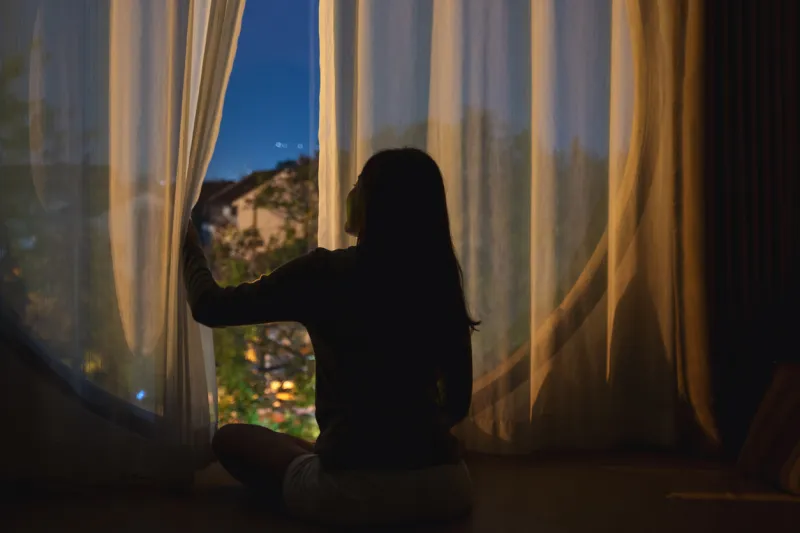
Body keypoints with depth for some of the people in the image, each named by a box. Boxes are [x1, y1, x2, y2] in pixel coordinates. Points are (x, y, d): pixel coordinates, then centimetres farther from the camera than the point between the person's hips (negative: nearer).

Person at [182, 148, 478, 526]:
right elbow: (459, 401, 11)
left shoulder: (327, 272, -10)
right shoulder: (439, 283, 3)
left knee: (230, 439, 19)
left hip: (353, 489, -6)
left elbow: (210, 307, 0)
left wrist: (188, 240, 19)